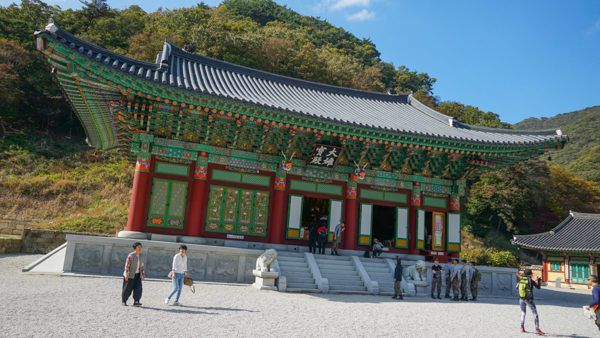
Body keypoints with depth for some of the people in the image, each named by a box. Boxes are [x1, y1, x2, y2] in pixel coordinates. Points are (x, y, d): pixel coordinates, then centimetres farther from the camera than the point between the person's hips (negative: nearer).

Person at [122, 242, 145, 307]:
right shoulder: (130, 256, -14)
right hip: (130, 275, -5)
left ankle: (136, 302, -9)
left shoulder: (141, 256, 5)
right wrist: (126, 275, -20)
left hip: (137, 275, 5)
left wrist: (142, 274, 11)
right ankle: (124, 301, 20)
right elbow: (127, 265, -15)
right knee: (127, 288, 4)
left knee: (138, 288, -8)